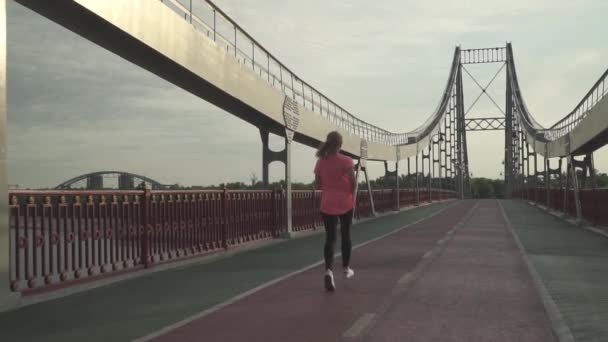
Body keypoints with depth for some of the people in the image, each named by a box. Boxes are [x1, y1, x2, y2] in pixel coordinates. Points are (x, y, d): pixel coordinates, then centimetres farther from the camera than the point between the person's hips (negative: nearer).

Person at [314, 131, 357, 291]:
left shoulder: (320, 162, 0)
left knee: (330, 238, 1)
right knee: (345, 235, 17)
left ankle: (329, 270, -21)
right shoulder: (346, 161, -10)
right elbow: (353, 182, -13)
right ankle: (346, 269, 31)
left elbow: (317, 185, 4)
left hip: (327, 205, 2)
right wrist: (351, 193, 6)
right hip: (345, 203, -1)